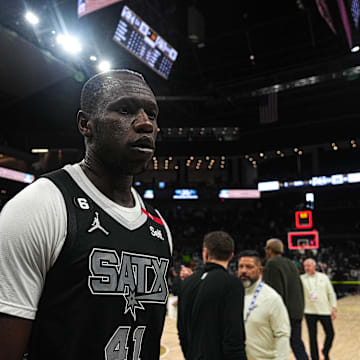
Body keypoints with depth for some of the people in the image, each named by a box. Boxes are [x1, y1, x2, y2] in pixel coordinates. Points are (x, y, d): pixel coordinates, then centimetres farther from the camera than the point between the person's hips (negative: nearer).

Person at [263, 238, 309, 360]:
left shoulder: (271, 264, -11)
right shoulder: (291, 264, 15)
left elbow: (276, 291, -18)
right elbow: (300, 288, 17)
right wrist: (300, 310, 21)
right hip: (296, 312, 7)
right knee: (297, 343, 12)